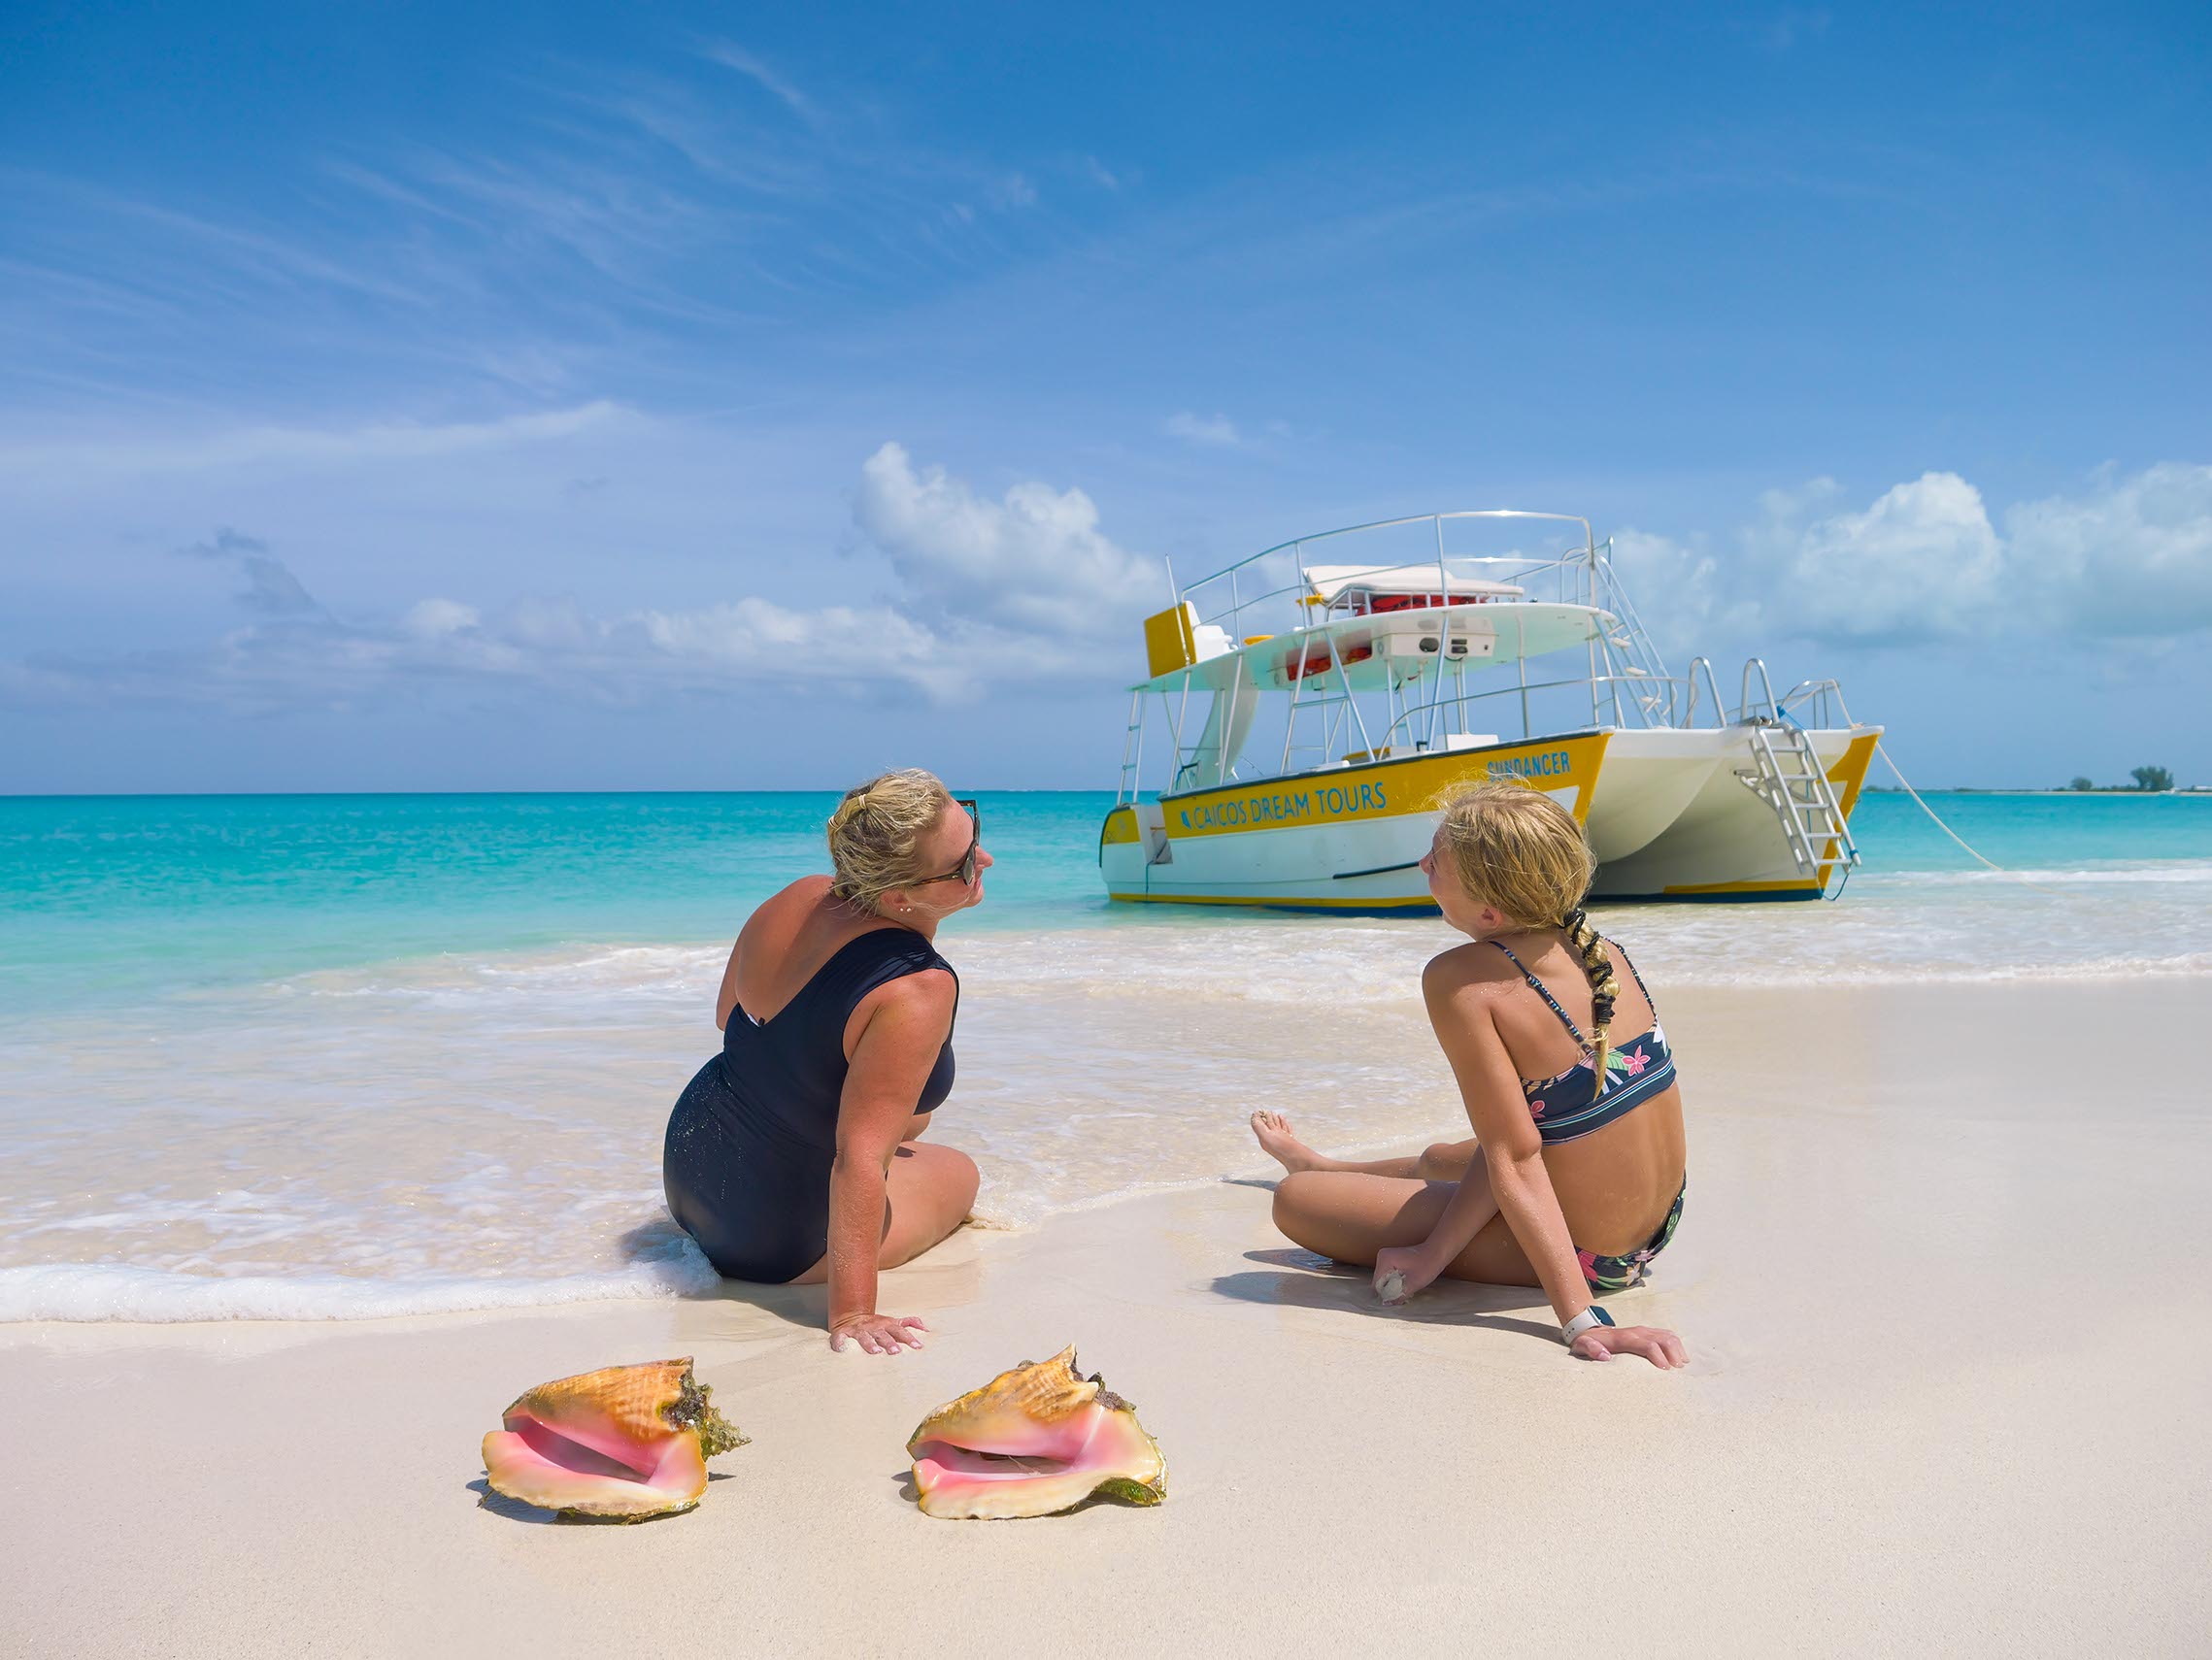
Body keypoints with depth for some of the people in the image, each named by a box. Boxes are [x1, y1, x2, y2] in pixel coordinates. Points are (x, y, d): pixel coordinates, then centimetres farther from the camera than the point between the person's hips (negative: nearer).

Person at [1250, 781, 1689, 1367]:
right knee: (1439, 1159, 36)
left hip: (1580, 1256, -8)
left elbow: (1515, 1159, -25)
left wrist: (1580, 1321, -26)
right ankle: (1317, 1164, 65)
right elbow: (1512, 1130, -8)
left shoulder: (1460, 979, -25)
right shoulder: (1602, 953, -4)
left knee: (1293, 1200, 1)